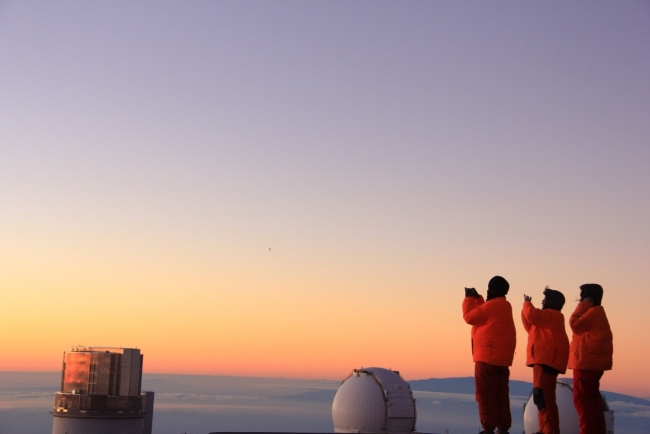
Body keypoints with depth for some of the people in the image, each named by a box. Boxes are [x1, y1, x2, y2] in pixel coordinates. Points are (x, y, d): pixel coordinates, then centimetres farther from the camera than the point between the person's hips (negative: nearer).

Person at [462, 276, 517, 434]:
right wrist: (477, 298, 23)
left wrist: (468, 298, 7)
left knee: (485, 394, -6)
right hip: (502, 357, 9)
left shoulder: (492, 305, -13)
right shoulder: (505, 306, 15)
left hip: (488, 356, -9)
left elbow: (470, 317, -5)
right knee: (501, 393, 10)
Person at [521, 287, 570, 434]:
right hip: (545, 360, 12)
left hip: (547, 361, -12)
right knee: (542, 396, 15)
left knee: (543, 396, -16)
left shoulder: (552, 314, -8)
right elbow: (530, 327, 27)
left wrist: (527, 303, -4)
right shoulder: (548, 316, 24)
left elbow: (532, 316, -24)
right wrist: (526, 307, 19)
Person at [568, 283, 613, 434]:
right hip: (594, 362, 11)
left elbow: (575, 323, -16)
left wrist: (582, 306, -10)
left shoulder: (593, 312, -12)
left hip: (587, 362, -11)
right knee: (592, 397, 12)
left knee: (582, 397, -11)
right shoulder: (597, 312, 20)